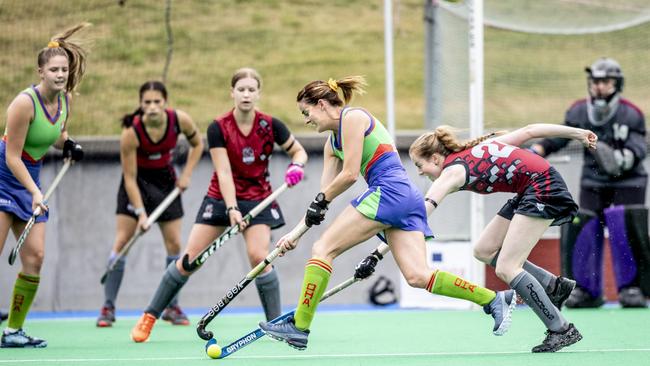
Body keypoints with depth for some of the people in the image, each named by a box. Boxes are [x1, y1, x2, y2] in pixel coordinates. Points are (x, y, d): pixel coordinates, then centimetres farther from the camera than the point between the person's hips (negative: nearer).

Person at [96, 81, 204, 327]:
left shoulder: (180, 120, -20)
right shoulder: (131, 132, -28)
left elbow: (197, 144, 3)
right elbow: (130, 178, -22)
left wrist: (186, 175, -8)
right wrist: (141, 213, -25)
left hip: (165, 181, 3)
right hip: (137, 181, -3)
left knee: (174, 244, -1)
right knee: (122, 241, -10)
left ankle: (172, 307, 11)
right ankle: (108, 307, -7)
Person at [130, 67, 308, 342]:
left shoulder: (270, 125, -9)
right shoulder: (218, 128, -12)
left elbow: (298, 151, 5)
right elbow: (223, 172, -18)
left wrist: (296, 166, -19)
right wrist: (232, 209, -30)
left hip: (257, 200, 0)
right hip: (220, 199, 0)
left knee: (259, 256, -22)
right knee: (190, 259, -4)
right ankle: (149, 317, 7)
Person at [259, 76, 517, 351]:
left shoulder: (352, 117, -2)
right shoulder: (333, 142, 25)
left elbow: (349, 174, -9)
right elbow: (324, 194, 22)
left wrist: (321, 199, 4)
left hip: (389, 191, -9)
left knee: (323, 249, -8)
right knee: (418, 277, -5)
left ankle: (299, 327, -11)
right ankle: (494, 299, -8)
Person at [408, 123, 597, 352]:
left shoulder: (452, 172, -11)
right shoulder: (476, 148, 13)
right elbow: (528, 131, 12)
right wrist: (578, 133, 16)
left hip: (544, 188, -10)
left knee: (506, 269, -11)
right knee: (484, 251, 11)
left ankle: (562, 330, -8)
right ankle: (554, 286, 15)